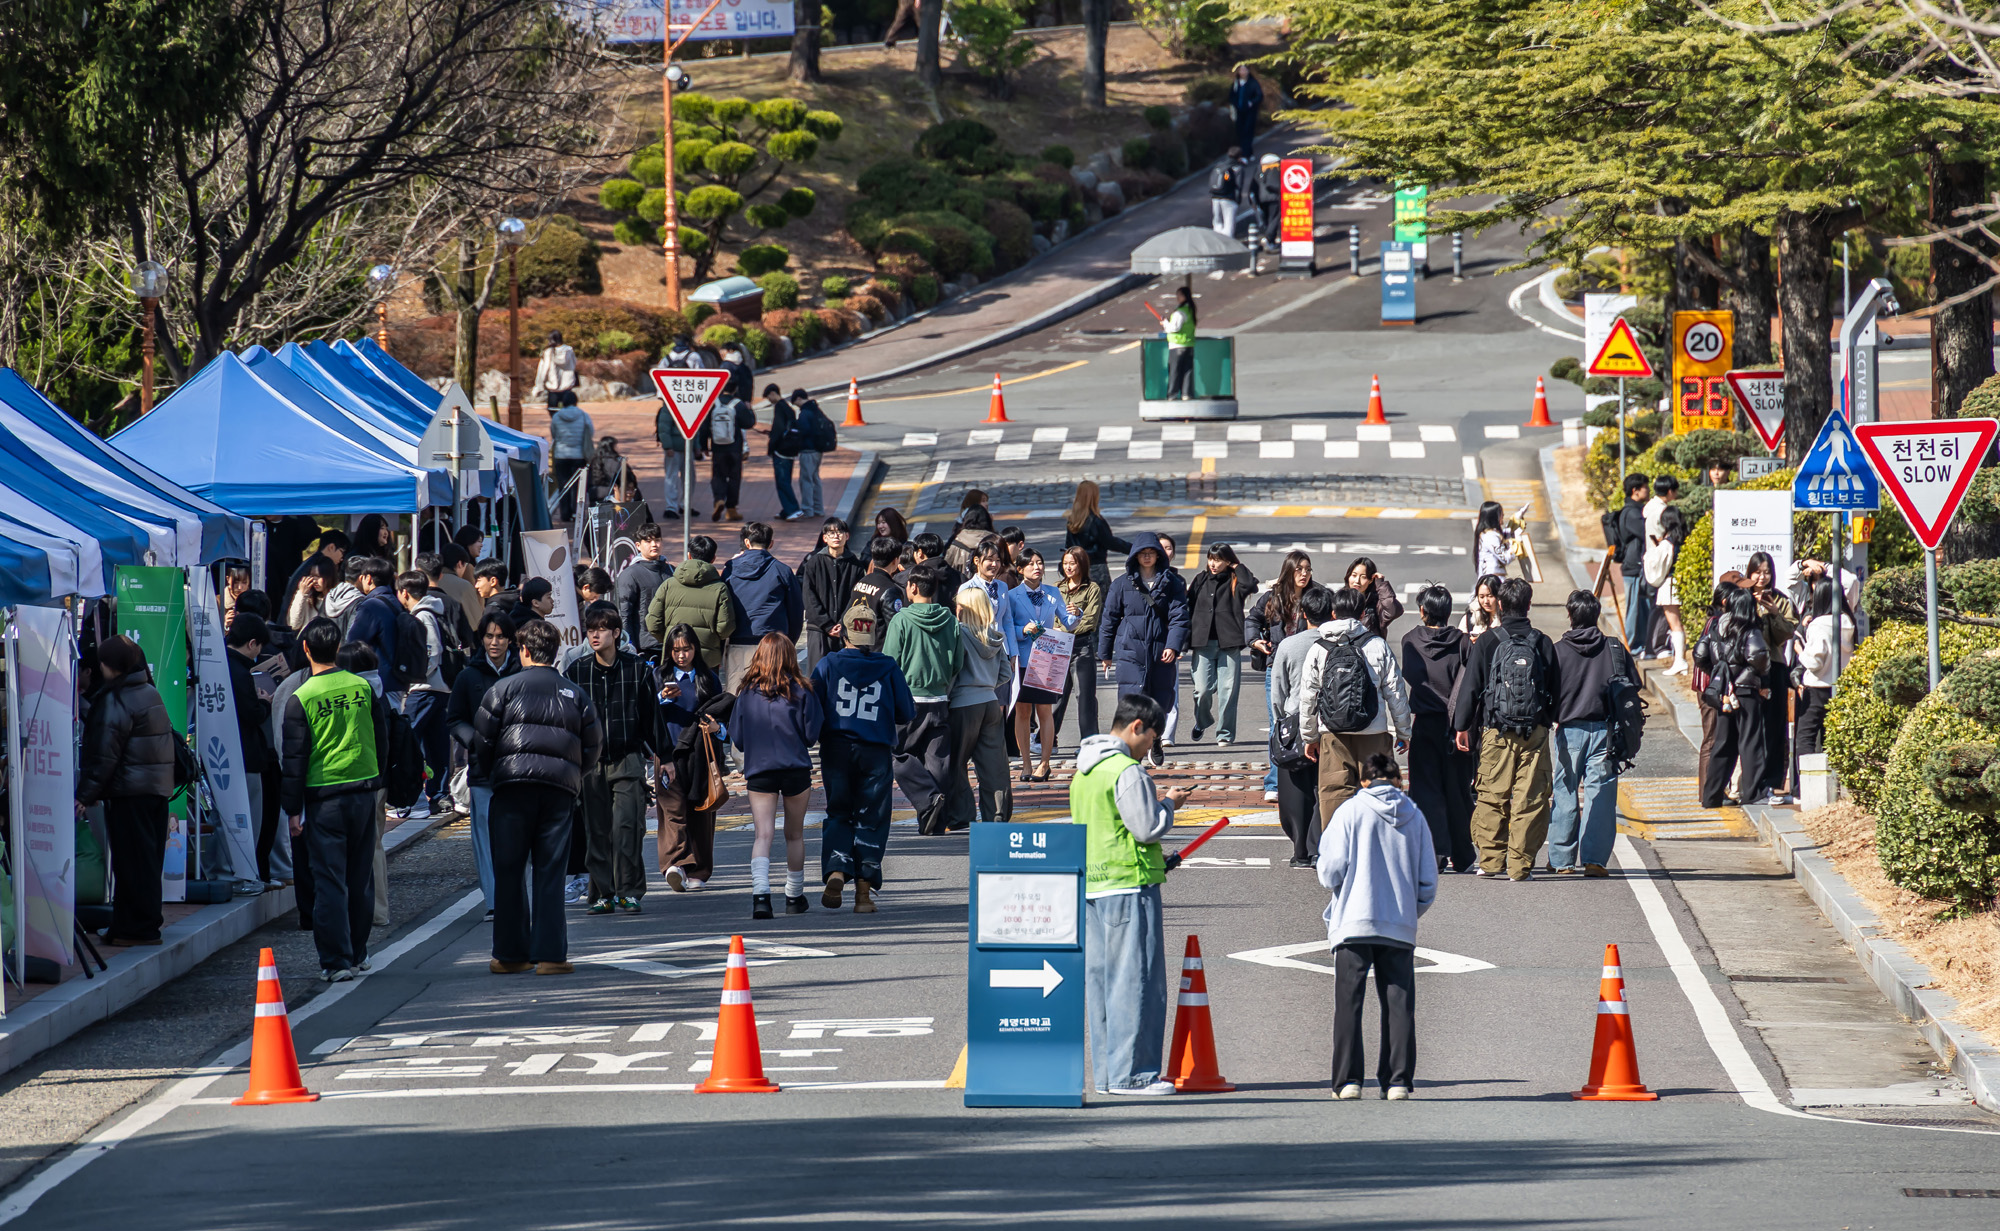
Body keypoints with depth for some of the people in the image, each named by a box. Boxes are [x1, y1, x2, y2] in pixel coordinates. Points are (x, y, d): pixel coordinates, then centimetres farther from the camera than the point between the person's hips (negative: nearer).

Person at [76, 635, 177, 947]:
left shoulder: (115, 701, -14)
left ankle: (139, 928, -3)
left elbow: (105, 754, -16)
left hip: (128, 792, -9)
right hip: (158, 788, 9)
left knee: (132, 860, -4)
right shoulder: (151, 693, 13)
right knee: (148, 858, 13)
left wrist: (86, 794, -11)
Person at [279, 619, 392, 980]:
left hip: (324, 797, -4)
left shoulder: (300, 699, -9)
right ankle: (358, 954, 22)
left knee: (330, 880, -1)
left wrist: (294, 810, -1)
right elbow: (382, 741, 10)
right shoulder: (363, 688, 1)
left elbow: (295, 759, -7)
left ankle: (336, 961, -4)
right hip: (364, 789, 4)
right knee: (360, 878, 13)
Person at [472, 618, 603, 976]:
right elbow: (594, 743, 13)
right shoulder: (574, 694, 13)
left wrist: (484, 772, 16)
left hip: (513, 785, -2)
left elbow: (482, 735, 0)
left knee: (509, 870, 5)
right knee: (550, 872, 3)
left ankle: (511, 953, 7)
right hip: (560, 787, 2)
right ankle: (549, 954, -2)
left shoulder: (505, 687, 4)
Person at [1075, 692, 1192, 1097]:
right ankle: (1130, 1073, -7)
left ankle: (1106, 1071, 14)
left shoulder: (1084, 771, 15)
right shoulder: (1127, 772, -14)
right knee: (1135, 979, -6)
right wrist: (1169, 804, 3)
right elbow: (1148, 827, -16)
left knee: (1099, 977, 10)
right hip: (1130, 885, -9)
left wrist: (1154, 857, 21)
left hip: (1093, 885, 9)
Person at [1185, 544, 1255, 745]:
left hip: (1229, 643, -2)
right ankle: (1202, 721, 24)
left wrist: (1237, 567, -3)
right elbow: (1189, 608, 14)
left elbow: (1251, 586, -18)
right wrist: (1185, 640, 8)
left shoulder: (1234, 581, 5)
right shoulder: (1201, 580, 12)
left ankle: (1225, 733, 9)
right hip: (1203, 643, 2)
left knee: (1228, 689, -3)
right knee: (1202, 689, -4)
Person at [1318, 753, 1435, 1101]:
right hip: (1401, 928, 2)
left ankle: (1348, 1079, -6)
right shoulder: (1414, 817, 7)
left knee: (1348, 1003, 1)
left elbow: (1331, 872, -5)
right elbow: (1428, 881, 9)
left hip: (1354, 923, -2)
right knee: (1399, 1004, 5)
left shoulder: (1350, 811, 0)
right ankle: (1398, 1080, 0)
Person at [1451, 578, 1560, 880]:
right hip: (1535, 732, 1)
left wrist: (1462, 726, 8)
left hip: (1495, 731, -1)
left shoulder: (1487, 643, -2)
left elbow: (1470, 687, 0)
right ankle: (1521, 863, 1)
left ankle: (1490, 860, 6)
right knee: (1530, 798, 2)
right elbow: (1556, 690, 9)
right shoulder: (1543, 643, 2)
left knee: (1492, 796, 7)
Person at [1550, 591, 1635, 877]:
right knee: (1600, 794, 2)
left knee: (1566, 795, 7)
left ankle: (1561, 860, 10)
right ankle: (1594, 858, -4)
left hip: (1569, 731, -1)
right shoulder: (1615, 649, 1)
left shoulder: (1559, 651, -4)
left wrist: (1556, 719, 11)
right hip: (1604, 730, 1)